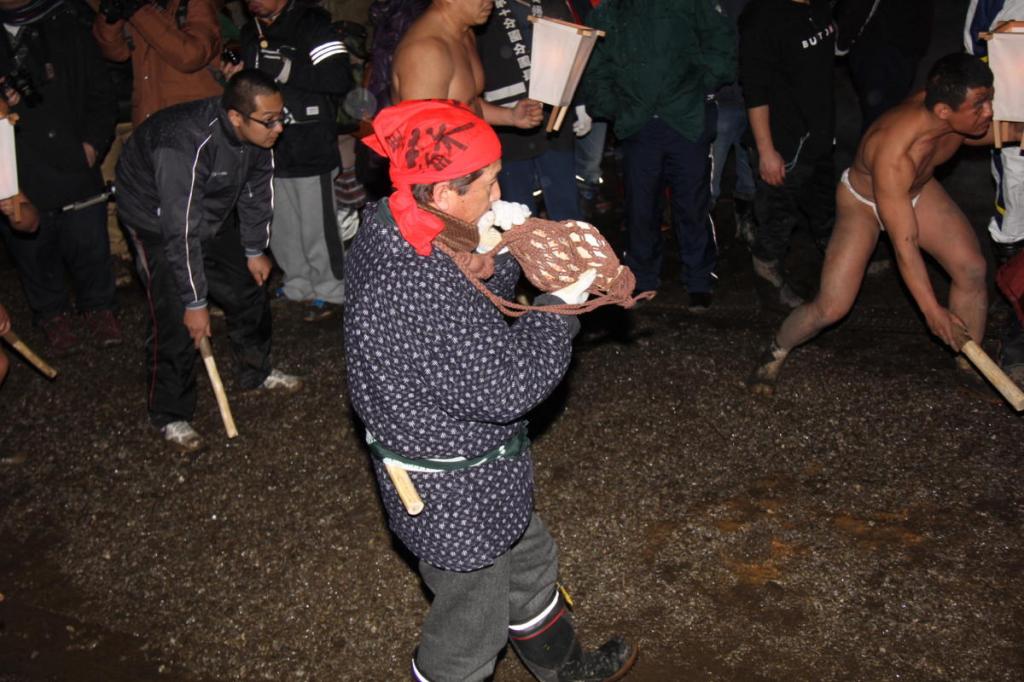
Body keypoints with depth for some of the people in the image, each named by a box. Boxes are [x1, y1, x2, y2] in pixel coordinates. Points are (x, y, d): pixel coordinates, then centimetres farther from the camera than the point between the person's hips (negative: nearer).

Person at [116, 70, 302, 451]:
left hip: (211, 212, 7)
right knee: (176, 317, -11)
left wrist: (255, 250, 7)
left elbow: (257, 190, 1)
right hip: (158, 218, -7)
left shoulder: (256, 132, -17)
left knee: (247, 288, 12)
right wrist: (195, 302, -29)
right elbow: (181, 232, -35)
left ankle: (256, 372, 34)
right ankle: (170, 416, 5)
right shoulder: (187, 146, -39)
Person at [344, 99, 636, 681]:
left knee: (531, 560, 31)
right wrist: (562, 305, -18)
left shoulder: (387, 234, -5)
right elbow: (508, 385, -29)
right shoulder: (420, 288, -36)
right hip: (454, 496, -10)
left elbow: (473, 321, 8)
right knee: (471, 630, 15)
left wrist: (498, 252, -6)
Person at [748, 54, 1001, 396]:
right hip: (863, 201, -6)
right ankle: (775, 353, 17)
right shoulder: (893, 152, -43)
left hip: (919, 188, 6)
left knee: (972, 269, -6)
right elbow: (904, 245, -34)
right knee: (831, 307, -13)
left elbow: (985, 133, 5)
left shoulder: (959, 115, -25)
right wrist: (931, 310, -29)